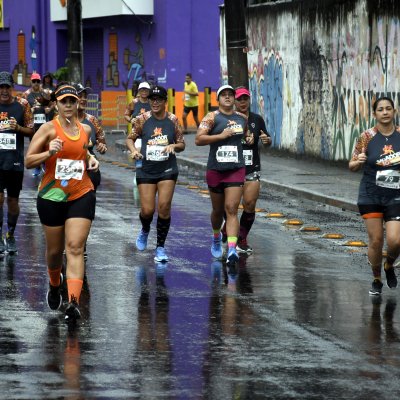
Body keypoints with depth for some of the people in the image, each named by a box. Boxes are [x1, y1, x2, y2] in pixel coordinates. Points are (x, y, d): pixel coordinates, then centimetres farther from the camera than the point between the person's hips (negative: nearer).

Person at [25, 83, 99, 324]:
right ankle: (55, 285, 43)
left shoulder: (85, 130, 7)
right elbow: (28, 161, -8)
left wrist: (90, 159, 7)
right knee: (55, 250, 11)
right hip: (52, 196, -1)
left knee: (75, 248, -12)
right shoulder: (49, 129, -6)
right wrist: (49, 153, -25)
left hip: (82, 196, 2)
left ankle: (74, 302, -22)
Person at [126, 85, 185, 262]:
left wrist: (173, 146, -14)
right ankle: (145, 231, 35)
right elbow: (130, 138, 6)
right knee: (147, 210, -3)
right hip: (145, 170, 0)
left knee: (164, 207, -10)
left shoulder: (173, 120, 0)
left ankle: (160, 247, 4)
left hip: (167, 169, 0)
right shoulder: (142, 120, -2)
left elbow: (182, 145, 8)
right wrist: (133, 150, -14)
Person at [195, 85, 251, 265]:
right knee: (218, 210, 14)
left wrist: (249, 138, 12)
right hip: (215, 169, -1)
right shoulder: (212, 117, -3)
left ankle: (232, 249, -21)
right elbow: (198, 139, -14)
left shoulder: (242, 118, 10)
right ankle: (216, 238, 43)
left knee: (231, 210, -11)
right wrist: (221, 135, -19)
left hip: (236, 169, 1)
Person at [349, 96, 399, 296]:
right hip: (371, 195, -1)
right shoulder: (367, 137, -4)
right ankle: (376, 280, 21)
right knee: (375, 240, 0)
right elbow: (352, 166, 2)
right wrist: (358, 162, -20)